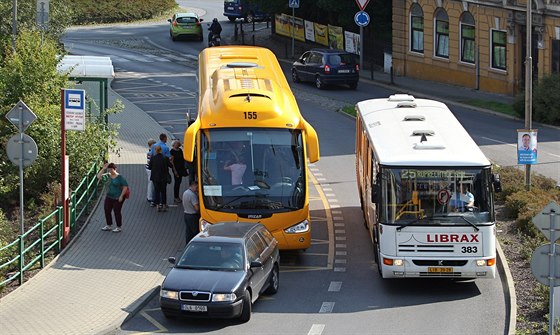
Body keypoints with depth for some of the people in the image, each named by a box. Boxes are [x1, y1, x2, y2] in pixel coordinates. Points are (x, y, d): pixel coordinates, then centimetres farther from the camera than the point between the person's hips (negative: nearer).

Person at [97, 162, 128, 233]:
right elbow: (99, 177, -5)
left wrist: (121, 196, -17)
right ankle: (109, 226, 25)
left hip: (117, 198, -7)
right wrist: (103, 169, -12)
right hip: (109, 197, 7)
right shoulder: (107, 176, 3)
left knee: (117, 212, 0)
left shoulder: (119, 177, -13)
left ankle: (119, 227, 13)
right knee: (107, 211, 9)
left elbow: (125, 187, -13)